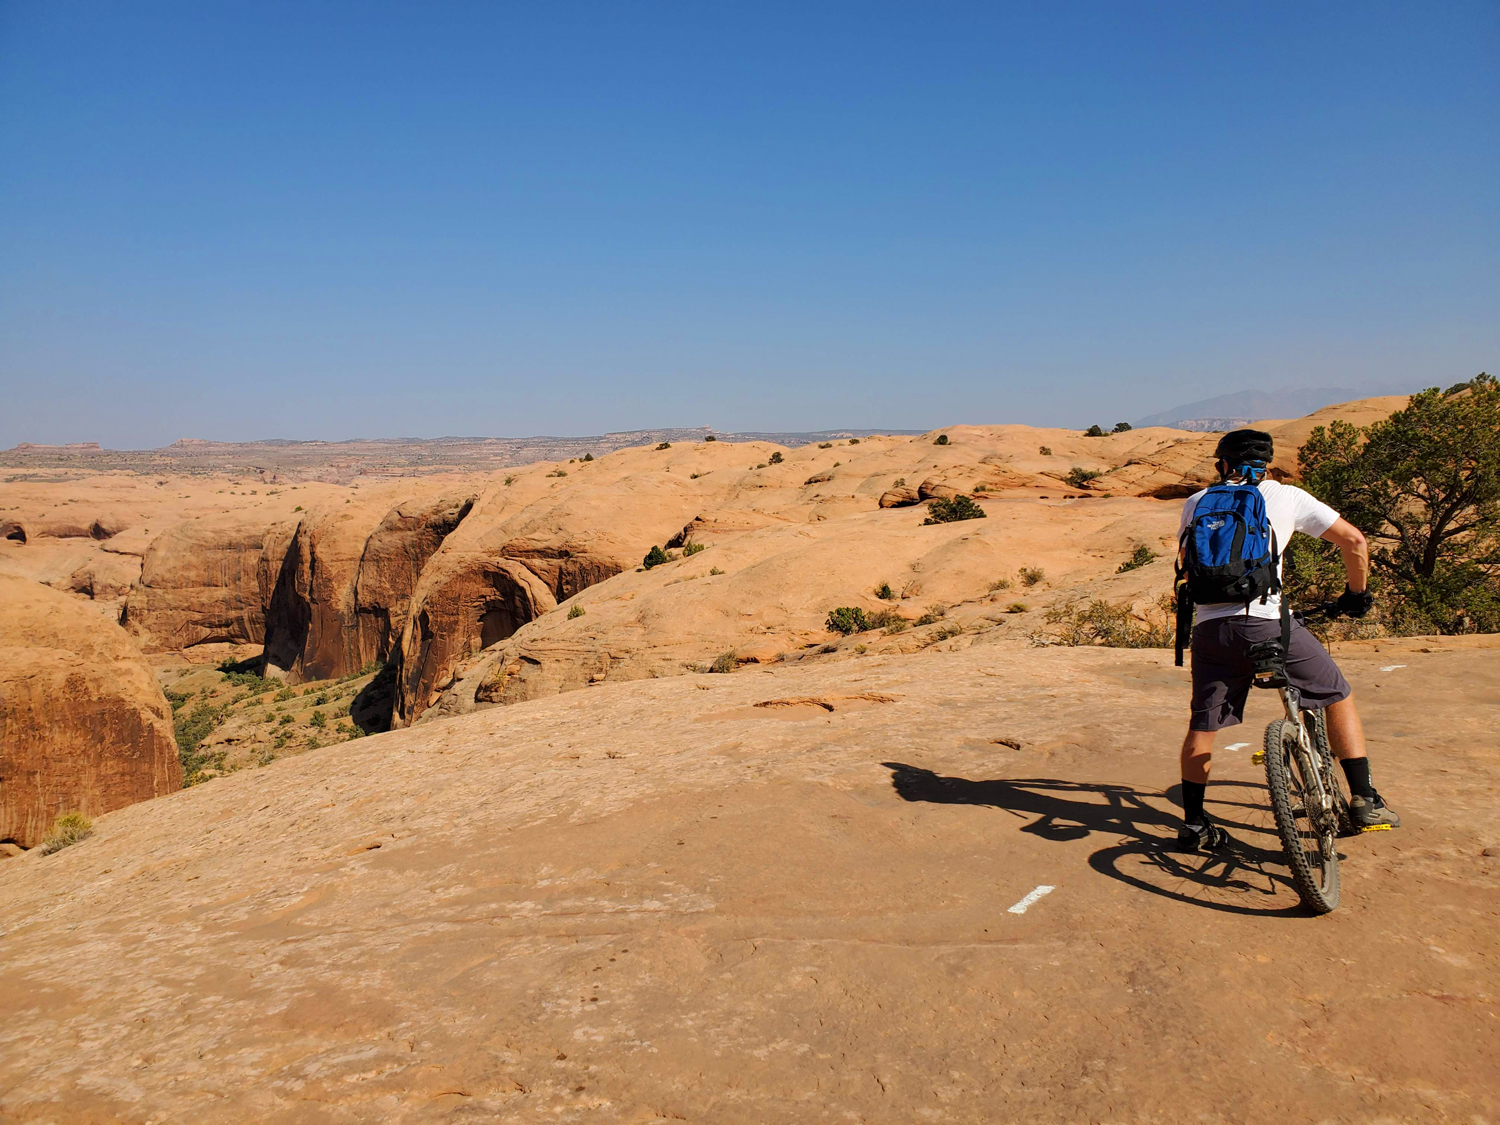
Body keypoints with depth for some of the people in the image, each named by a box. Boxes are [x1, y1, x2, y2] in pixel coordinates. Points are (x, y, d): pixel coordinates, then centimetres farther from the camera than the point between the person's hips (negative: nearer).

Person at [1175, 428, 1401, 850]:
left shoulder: (1195, 503, 16)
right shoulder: (1287, 496, 11)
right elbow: (1353, 539, 8)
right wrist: (1356, 593, 22)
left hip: (1210, 626, 2)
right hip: (1267, 623, -2)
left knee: (1202, 725, 14)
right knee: (1338, 697, 19)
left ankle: (1193, 824, 18)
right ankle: (1364, 801, 17)